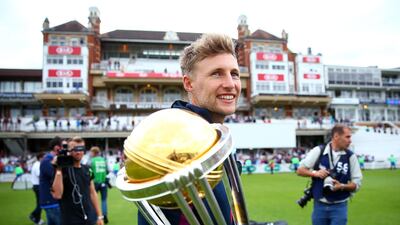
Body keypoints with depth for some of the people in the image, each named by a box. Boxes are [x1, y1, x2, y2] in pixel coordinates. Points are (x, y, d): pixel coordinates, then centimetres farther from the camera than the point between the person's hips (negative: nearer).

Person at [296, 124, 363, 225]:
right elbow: (300, 170, 0)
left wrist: (342, 186, -19)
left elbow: (357, 184, -1)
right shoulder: (318, 151, -5)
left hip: (339, 207, 0)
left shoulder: (350, 156, -4)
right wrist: (315, 173, -17)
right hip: (319, 205, 1)